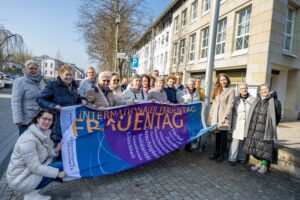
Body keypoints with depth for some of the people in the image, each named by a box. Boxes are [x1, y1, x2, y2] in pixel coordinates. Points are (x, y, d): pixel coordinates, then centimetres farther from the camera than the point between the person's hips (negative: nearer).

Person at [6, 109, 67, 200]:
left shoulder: (44, 133, 1)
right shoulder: (29, 140, -27)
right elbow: (35, 167, -26)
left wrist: (55, 150, -9)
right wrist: (57, 173, -24)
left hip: (30, 171, 9)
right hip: (20, 180, -9)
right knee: (60, 167, -15)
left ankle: (32, 190, 11)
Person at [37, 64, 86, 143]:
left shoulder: (73, 86, 10)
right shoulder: (52, 85, -9)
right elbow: (40, 99, -11)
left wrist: (82, 99, 2)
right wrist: (54, 106, -26)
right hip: (59, 124, -6)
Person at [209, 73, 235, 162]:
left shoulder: (231, 91, -3)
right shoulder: (217, 90, 15)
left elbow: (230, 105, -11)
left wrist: (225, 116, -17)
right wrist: (212, 114, 8)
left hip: (224, 117, -5)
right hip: (216, 116, 5)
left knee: (223, 135, 3)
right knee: (217, 135, 10)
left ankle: (222, 154, 13)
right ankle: (216, 152, 20)